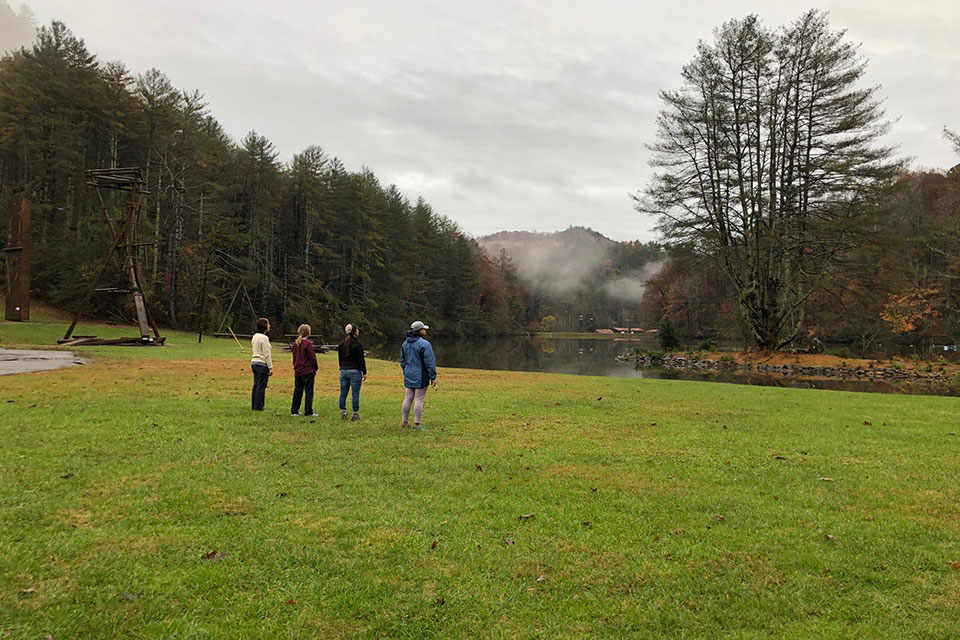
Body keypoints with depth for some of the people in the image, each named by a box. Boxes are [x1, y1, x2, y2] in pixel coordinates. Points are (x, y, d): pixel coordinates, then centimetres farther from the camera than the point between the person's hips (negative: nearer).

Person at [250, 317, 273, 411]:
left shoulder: (254, 336, 11)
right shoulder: (264, 338, -15)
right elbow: (266, 354, -16)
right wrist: (270, 367, -13)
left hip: (254, 363, 9)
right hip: (262, 364, -9)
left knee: (256, 385, 14)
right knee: (261, 386, -1)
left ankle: (253, 405, 19)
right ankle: (258, 406, 3)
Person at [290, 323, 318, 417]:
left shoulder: (295, 343, 6)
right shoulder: (308, 343, -13)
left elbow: (294, 357, 14)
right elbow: (312, 357, -12)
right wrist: (315, 368, 2)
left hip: (297, 371, 7)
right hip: (308, 371, -6)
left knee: (297, 391, 14)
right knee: (309, 391, -1)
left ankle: (294, 411, 19)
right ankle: (308, 412, 0)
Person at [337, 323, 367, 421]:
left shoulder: (341, 344, 8)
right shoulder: (357, 344, -11)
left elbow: (340, 359, 15)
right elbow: (361, 360, -10)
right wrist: (364, 372, -4)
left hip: (344, 371, 6)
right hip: (355, 372, -6)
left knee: (343, 394, 9)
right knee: (355, 394, 1)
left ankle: (343, 414, 12)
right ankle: (355, 414, 3)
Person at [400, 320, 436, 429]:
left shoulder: (405, 344, 8)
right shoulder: (424, 344, -15)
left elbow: (402, 361, 15)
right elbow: (430, 362, -14)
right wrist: (433, 377, -7)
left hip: (409, 376, 6)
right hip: (421, 377, -6)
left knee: (407, 399, 11)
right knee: (419, 400, 0)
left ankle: (405, 422, 17)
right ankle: (417, 424, 4)